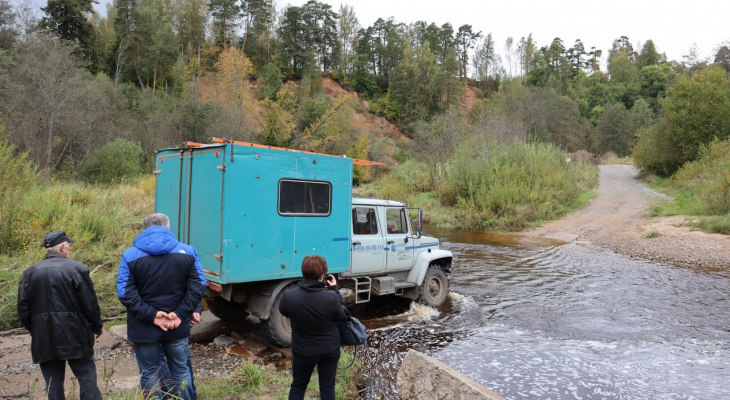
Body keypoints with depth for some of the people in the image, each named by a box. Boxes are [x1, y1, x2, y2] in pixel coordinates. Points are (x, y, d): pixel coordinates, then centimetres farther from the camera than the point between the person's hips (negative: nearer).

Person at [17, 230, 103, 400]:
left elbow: (23, 310, 7)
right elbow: (90, 304, -8)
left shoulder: (29, 273, 6)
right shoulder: (75, 268, -8)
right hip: (74, 335, -4)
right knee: (86, 376, 4)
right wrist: (97, 327, 7)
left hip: (44, 338, 4)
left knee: (53, 383, 12)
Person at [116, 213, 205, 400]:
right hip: (177, 325, 1)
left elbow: (125, 293, -12)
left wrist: (151, 315, -13)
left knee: (149, 374, 13)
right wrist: (180, 314, -10)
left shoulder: (130, 255, -5)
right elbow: (197, 287, -8)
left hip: (144, 328, -1)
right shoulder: (188, 251, -2)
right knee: (181, 370, 16)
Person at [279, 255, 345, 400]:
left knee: (297, 386, 23)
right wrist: (335, 290, -2)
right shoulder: (331, 297, -27)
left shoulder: (289, 296, -24)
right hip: (330, 350, 0)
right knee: (327, 388, 18)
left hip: (303, 351, 1)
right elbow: (341, 316, -7)